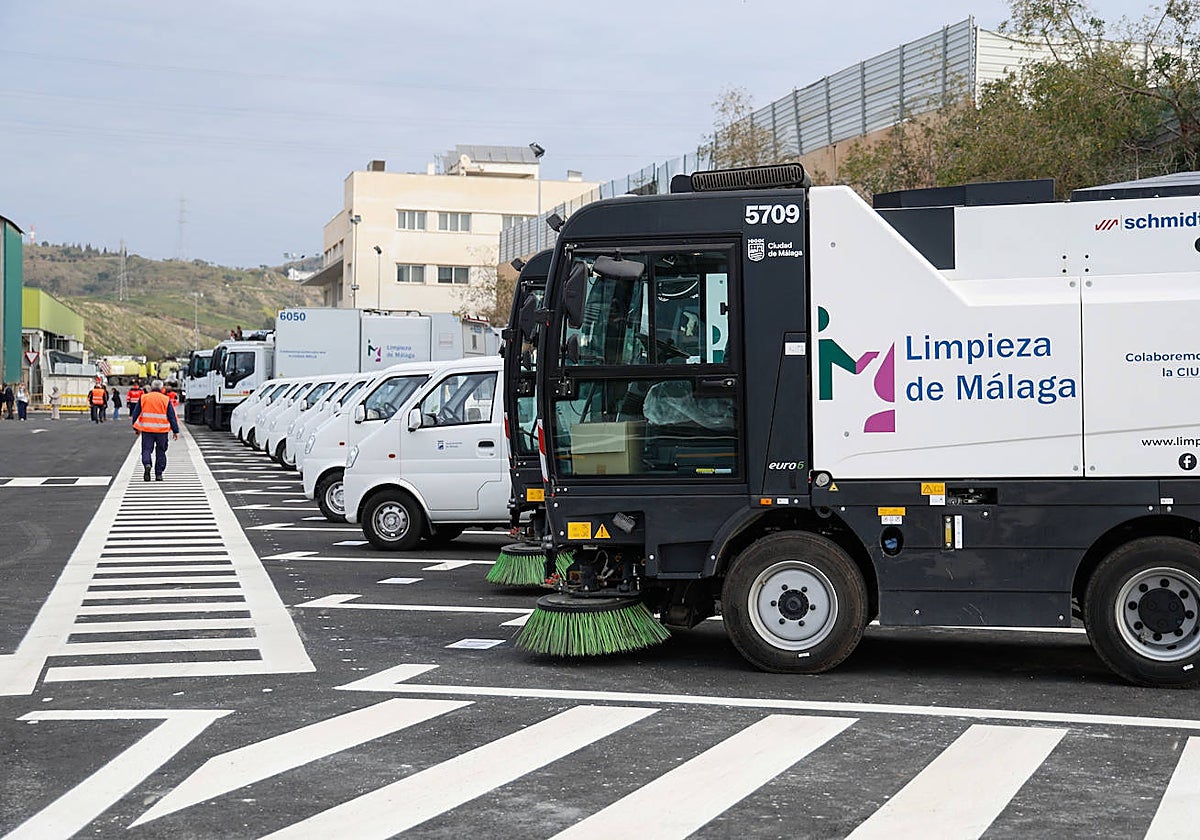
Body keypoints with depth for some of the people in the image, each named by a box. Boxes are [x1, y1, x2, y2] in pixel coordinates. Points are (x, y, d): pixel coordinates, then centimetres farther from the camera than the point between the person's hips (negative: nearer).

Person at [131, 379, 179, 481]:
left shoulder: (143, 398, 3)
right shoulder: (166, 400, -1)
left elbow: (135, 414, 8)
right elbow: (172, 417, -1)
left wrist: (136, 428, 19)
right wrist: (175, 431, 4)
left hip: (146, 430, 0)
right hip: (162, 431, 0)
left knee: (146, 449, 5)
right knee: (161, 452, 10)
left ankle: (147, 464, -24)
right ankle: (159, 474, 10)